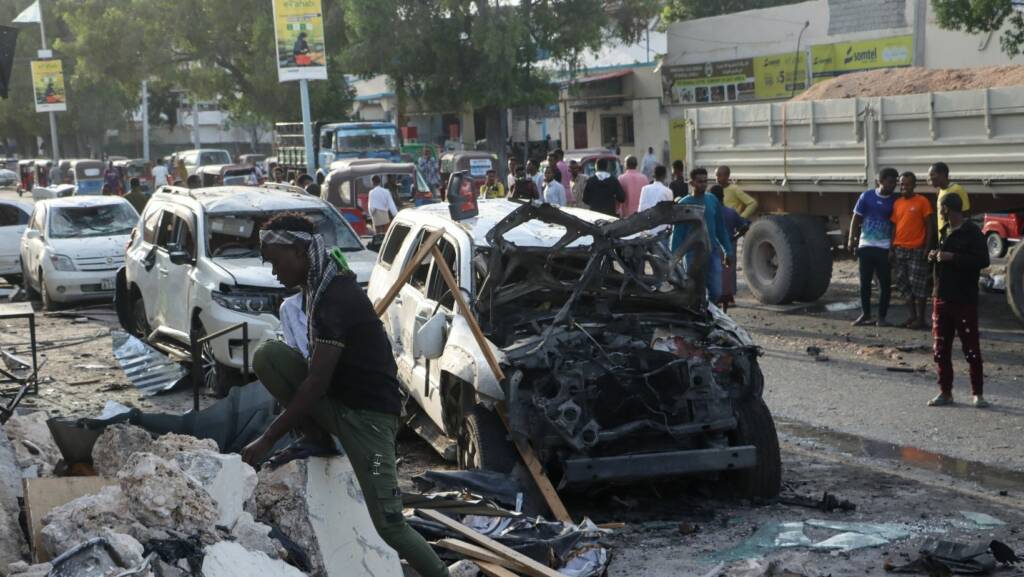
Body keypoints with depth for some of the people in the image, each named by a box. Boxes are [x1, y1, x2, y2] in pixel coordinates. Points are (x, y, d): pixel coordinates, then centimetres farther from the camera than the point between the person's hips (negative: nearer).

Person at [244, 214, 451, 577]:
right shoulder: (322, 286, 7)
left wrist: (268, 440, -20)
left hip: (368, 414, -8)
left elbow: (316, 383, -24)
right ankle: (318, 439, 0)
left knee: (387, 524, -11)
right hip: (335, 401, 9)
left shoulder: (336, 298, -22)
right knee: (267, 355, -11)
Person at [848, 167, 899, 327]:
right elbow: (856, 218, 6)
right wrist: (851, 239, -2)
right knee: (865, 281, 7)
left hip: (884, 248, -1)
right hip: (866, 245, 1)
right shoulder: (867, 196, 2)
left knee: (885, 283, 0)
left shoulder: (895, 200, 0)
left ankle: (882, 317, 9)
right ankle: (865, 314, 18)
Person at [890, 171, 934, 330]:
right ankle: (912, 316, 17)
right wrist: (892, 248, 8)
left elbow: (929, 226, -5)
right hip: (900, 249, 6)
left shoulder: (922, 202, -5)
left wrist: (927, 248, -11)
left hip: (916, 250, -6)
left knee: (918, 284, -4)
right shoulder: (897, 203, 11)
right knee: (903, 284, 8)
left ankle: (920, 318, 2)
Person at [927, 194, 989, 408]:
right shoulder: (945, 231, 13)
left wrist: (952, 257, -20)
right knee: (940, 348, 9)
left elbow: (983, 260, -18)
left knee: (971, 348, -2)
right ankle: (945, 392, 17)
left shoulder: (972, 232, -11)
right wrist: (936, 256, 4)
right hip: (942, 297, 8)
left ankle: (978, 394, 6)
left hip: (965, 300, -8)